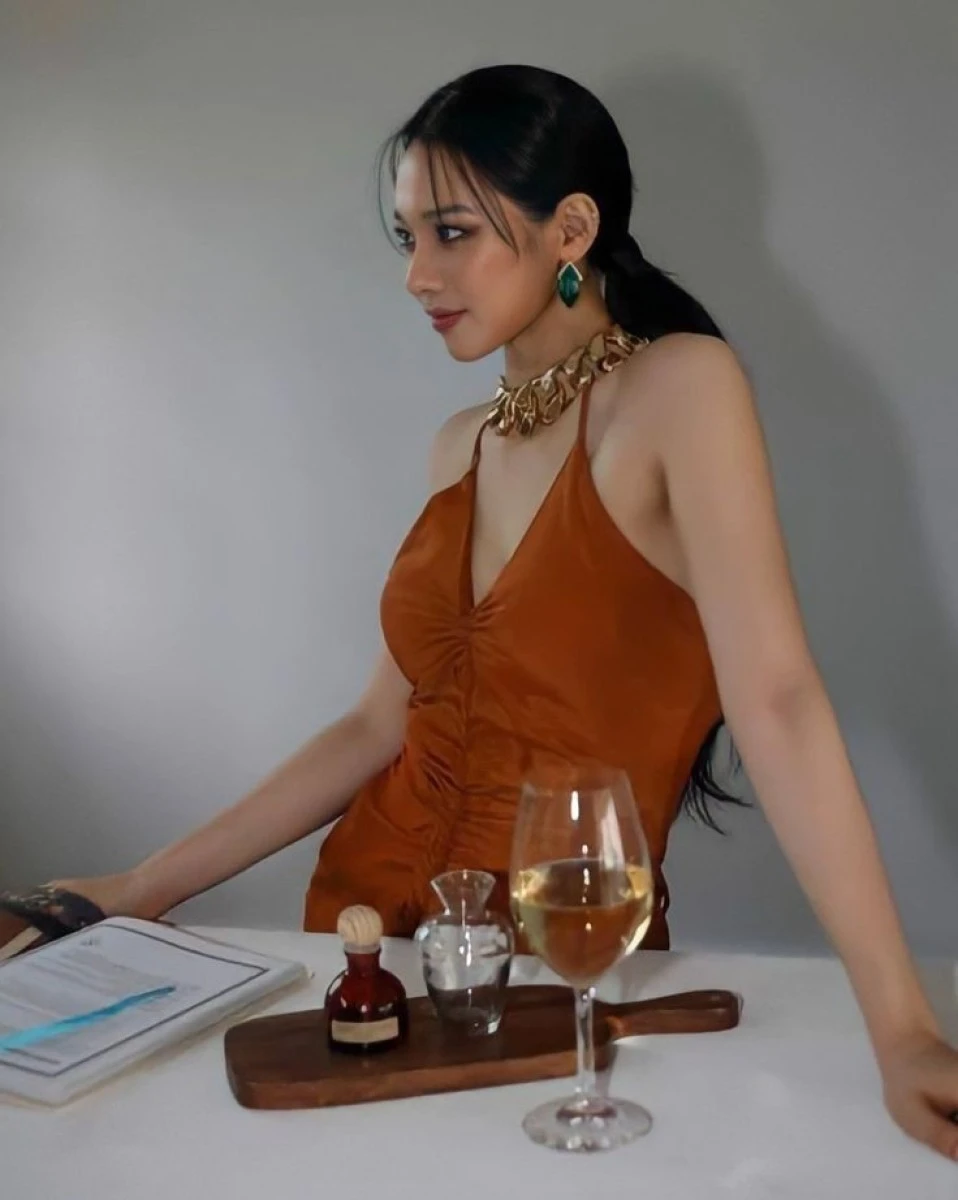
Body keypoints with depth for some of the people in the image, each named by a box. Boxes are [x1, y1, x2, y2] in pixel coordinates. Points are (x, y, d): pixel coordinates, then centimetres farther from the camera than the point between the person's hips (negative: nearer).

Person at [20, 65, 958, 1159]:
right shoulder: (461, 448, 6)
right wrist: (149, 887, 8)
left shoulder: (679, 387, -13)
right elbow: (382, 725, 7)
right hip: (370, 911, 5)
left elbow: (775, 701, -22)